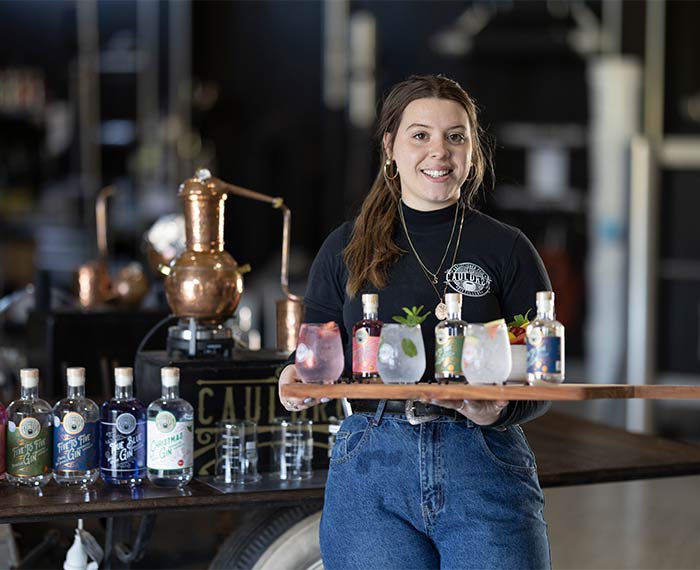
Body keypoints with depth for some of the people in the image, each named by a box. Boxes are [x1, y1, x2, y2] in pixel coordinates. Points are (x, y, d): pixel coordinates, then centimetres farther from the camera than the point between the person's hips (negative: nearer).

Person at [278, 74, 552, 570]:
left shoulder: (508, 250, 6)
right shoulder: (346, 250, 10)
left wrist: (499, 410, -16)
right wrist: (298, 381, -10)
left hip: (485, 470, -1)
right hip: (370, 470, 1)